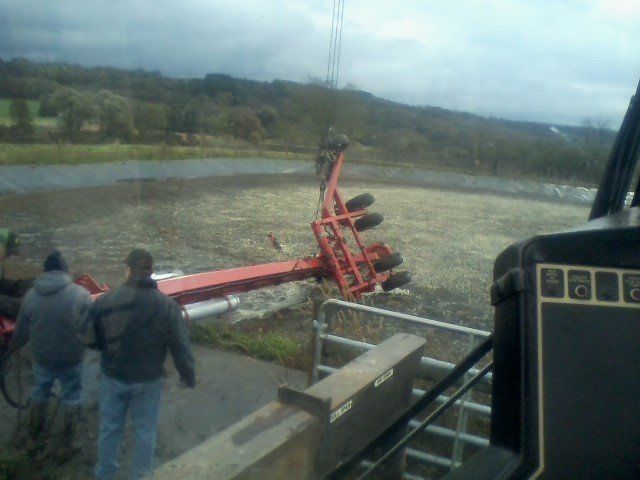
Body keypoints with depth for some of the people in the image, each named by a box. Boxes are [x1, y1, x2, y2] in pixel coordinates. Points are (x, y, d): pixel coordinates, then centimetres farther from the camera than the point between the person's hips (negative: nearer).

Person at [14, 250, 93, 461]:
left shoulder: (31, 295, -8)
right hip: (71, 359, -2)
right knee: (71, 400, 15)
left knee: (39, 394, 25)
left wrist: (16, 344, 24)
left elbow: (21, 332, 2)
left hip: (42, 358, 3)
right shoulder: (80, 294, -16)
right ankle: (65, 447, 23)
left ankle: (34, 439, 38)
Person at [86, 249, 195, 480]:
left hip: (113, 377, 1)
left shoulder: (105, 301, -15)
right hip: (148, 381, -1)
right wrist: (189, 377, 1)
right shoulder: (167, 306, -17)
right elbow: (181, 347, -13)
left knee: (109, 428, 21)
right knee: (145, 431, 18)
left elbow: (91, 340, -5)